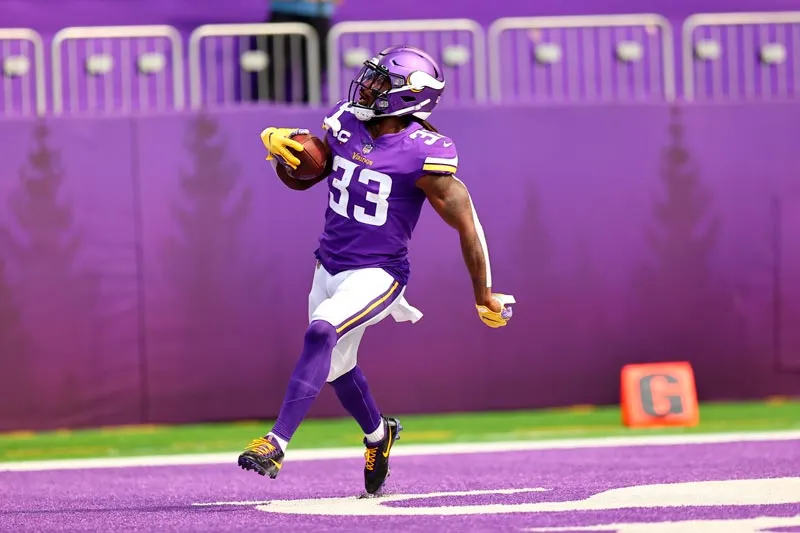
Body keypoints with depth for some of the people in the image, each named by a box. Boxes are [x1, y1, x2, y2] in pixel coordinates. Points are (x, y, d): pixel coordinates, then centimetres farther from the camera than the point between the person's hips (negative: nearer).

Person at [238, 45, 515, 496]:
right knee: (337, 365, 21)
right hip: (331, 267, 7)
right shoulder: (346, 126, -1)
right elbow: (301, 179, 13)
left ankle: (276, 444, -31)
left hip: (377, 274, -7)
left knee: (321, 335, -29)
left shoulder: (422, 155, -20)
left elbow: (466, 223, -12)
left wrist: (484, 297, -6)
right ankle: (378, 433, 51)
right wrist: (279, 147, -10)